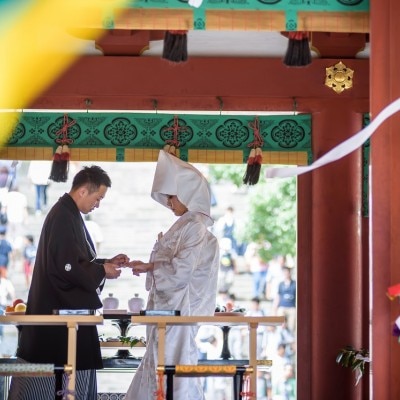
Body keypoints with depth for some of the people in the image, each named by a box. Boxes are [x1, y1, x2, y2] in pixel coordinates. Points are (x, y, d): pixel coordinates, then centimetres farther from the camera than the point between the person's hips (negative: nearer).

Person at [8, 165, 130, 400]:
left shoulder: (69, 214, 14)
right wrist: (102, 271, -12)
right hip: (61, 310, -10)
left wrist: (107, 262, 10)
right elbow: (66, 266, -23)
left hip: (69, 308, 10)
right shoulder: (63, 217, -18)